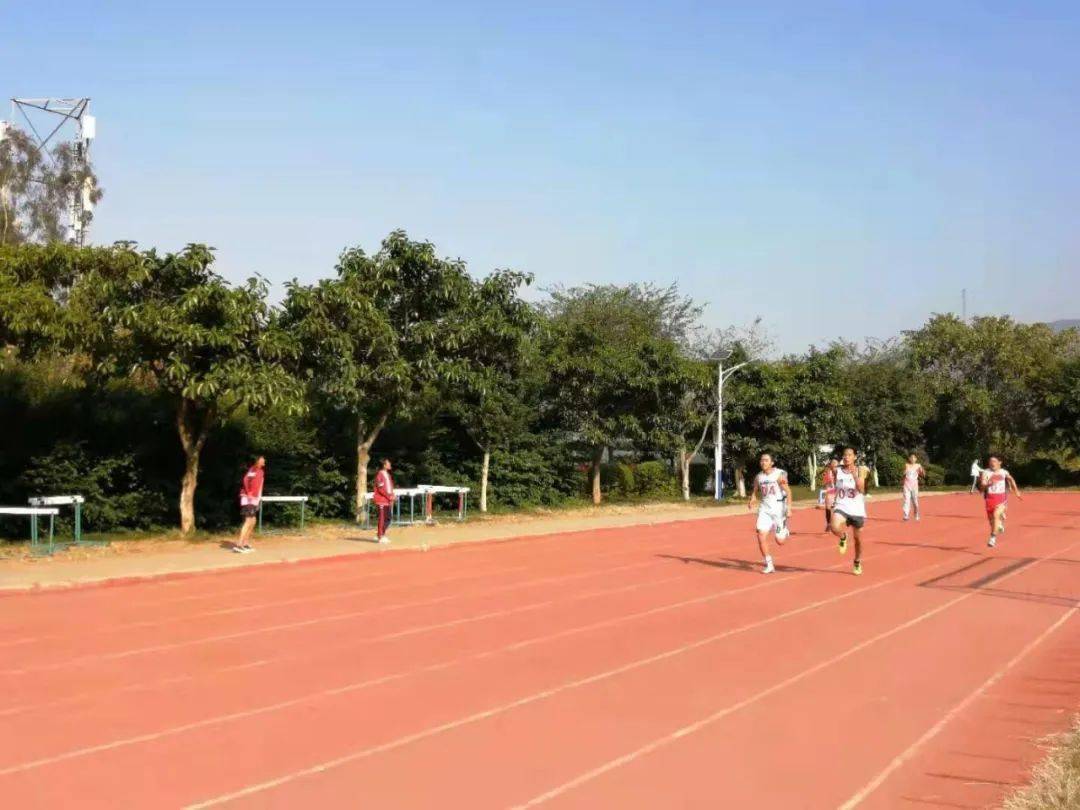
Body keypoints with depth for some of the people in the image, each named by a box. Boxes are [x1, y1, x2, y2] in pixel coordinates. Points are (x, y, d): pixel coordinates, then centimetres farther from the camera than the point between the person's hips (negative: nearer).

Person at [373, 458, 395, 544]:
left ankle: (380, 534, 19)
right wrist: (389, 496, -17)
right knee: (382, 518, -6)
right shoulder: (380, 475, -11)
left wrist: (392, 496, 4)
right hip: (381, 500, -9)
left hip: (388, 501, 9)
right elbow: (381, 489, -17)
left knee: (387, 518, 9)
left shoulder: (387, 475, 16)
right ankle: (381, 537, -1)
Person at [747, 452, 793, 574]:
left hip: (778, 508, -4)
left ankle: (785, 530, 38)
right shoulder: (758, 477, 5)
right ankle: (769, 565, -4)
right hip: (764, 509, 4)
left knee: (780, 541, 0)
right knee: (761, 535, -14)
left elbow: (788, 492, -11)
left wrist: (788, 508, -21)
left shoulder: (779, 475, -10)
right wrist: (752, 502, -7)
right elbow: (755, 492, 14)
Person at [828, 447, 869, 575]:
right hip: (842, 507, 0)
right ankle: (843, 538, 6)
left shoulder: (860, 470, -5)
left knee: (858, 538, 11)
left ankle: (857, 562, 35)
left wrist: (855, 475, -28)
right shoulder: (837, 471, 2)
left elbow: (861, 489, -17)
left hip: (857, 509, 0)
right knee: (834, 528, -29)